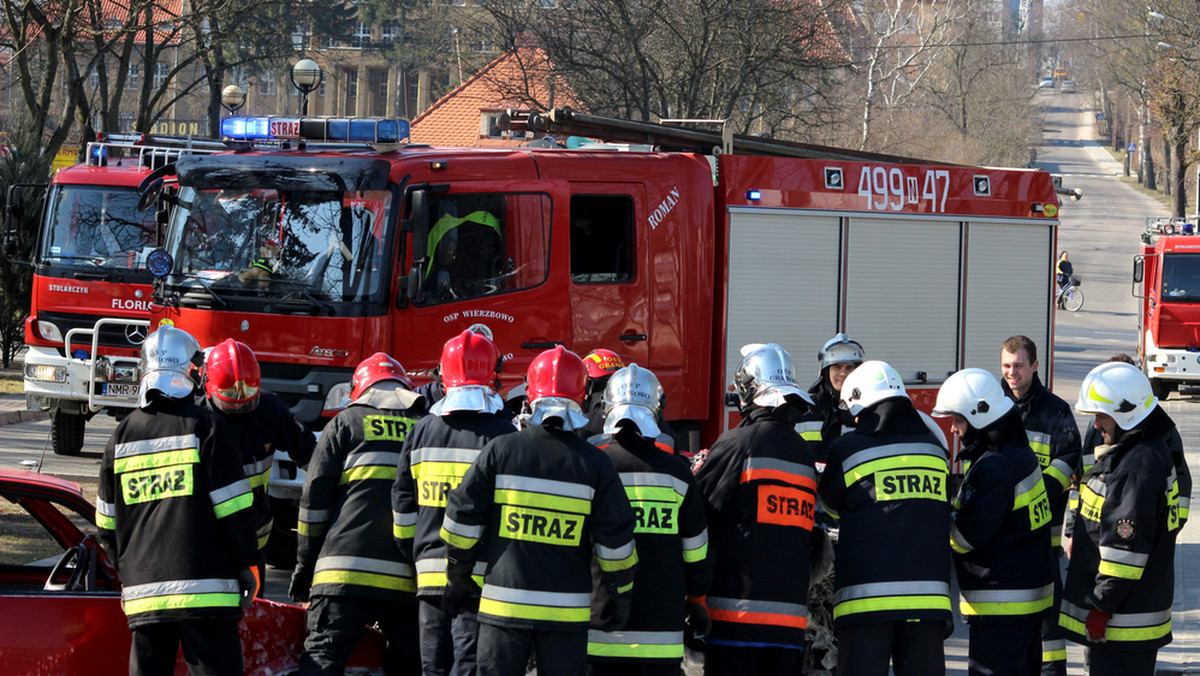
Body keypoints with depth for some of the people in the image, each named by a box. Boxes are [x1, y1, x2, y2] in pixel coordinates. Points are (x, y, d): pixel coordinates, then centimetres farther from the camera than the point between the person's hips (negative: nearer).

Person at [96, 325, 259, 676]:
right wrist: (247, 564, 3)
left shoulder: (122, 436, 11)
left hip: (144, 586, 4)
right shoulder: (206, 427, -4)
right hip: (203, 585, -4)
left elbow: (107, 521, 16)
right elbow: (232, 506, -6)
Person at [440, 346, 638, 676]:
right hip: (567, 610, 0)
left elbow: (462, 519, 0)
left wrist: (458, 578, 14)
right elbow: (615, 541, 0)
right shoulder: (595, 463, -2)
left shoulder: (500, 451, -3)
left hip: (504, 606, 0)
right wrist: (621, 599, 13)